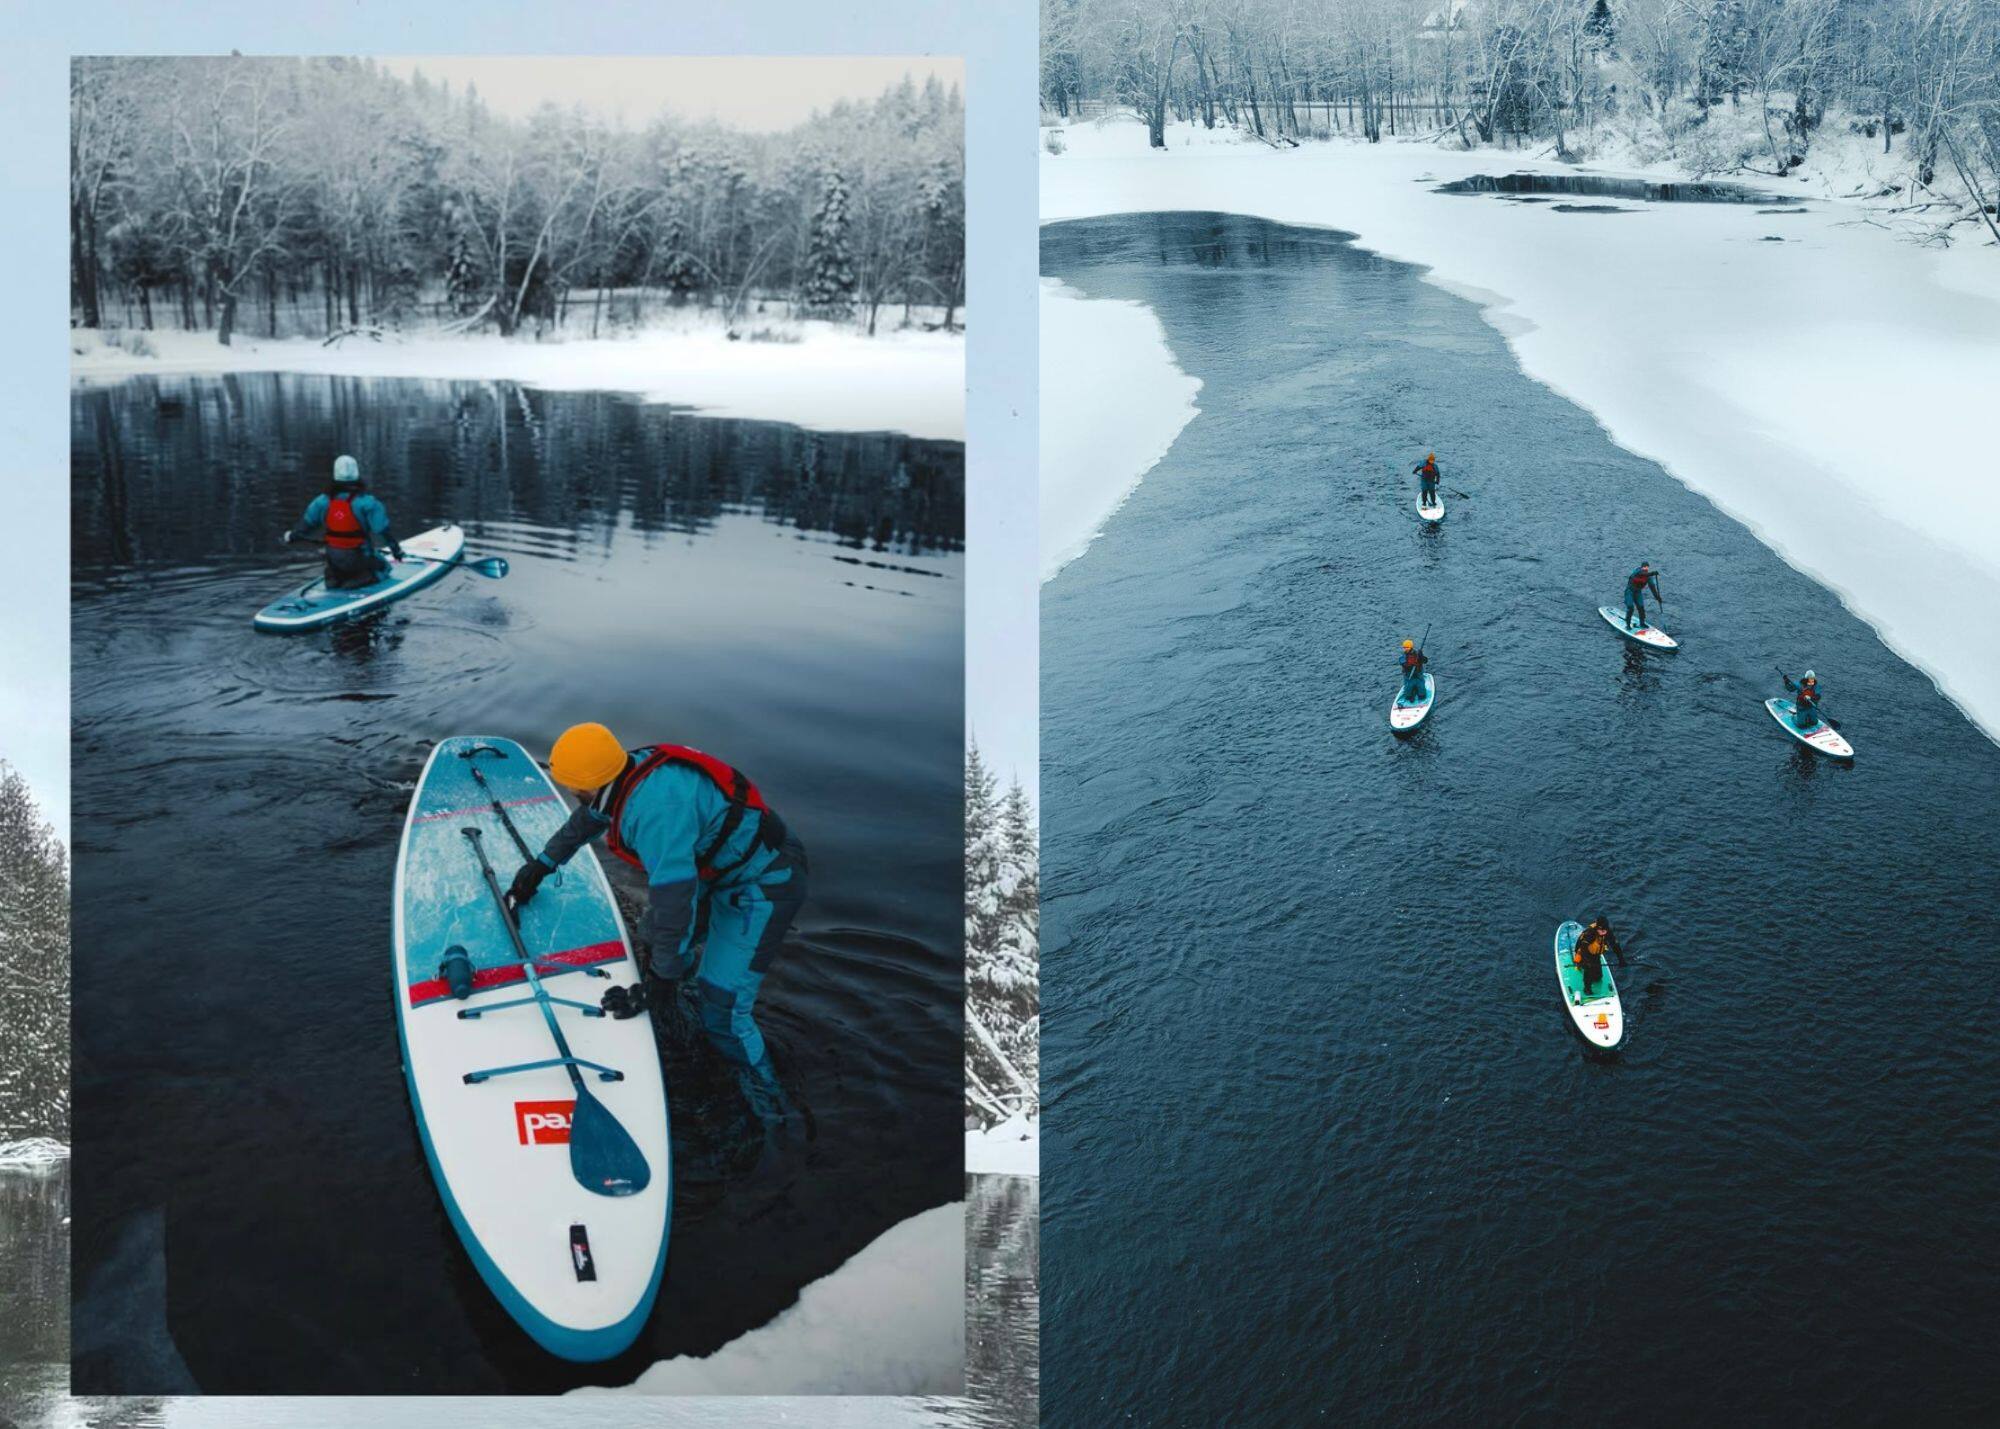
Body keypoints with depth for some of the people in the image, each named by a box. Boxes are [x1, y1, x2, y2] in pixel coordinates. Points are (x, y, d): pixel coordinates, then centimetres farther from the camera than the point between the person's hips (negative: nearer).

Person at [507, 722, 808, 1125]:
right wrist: (541, 866, 31)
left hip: (764, 886, -10)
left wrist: (659, 987, -26)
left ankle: (766, 1104, 5)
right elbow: (586, 820, 18)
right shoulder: (628, 774, -4)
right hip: (718, 867, 10)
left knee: (721, 1008, -12)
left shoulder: (657, 807, -35)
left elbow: (674, 899, -34)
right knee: (657, 942, 24)